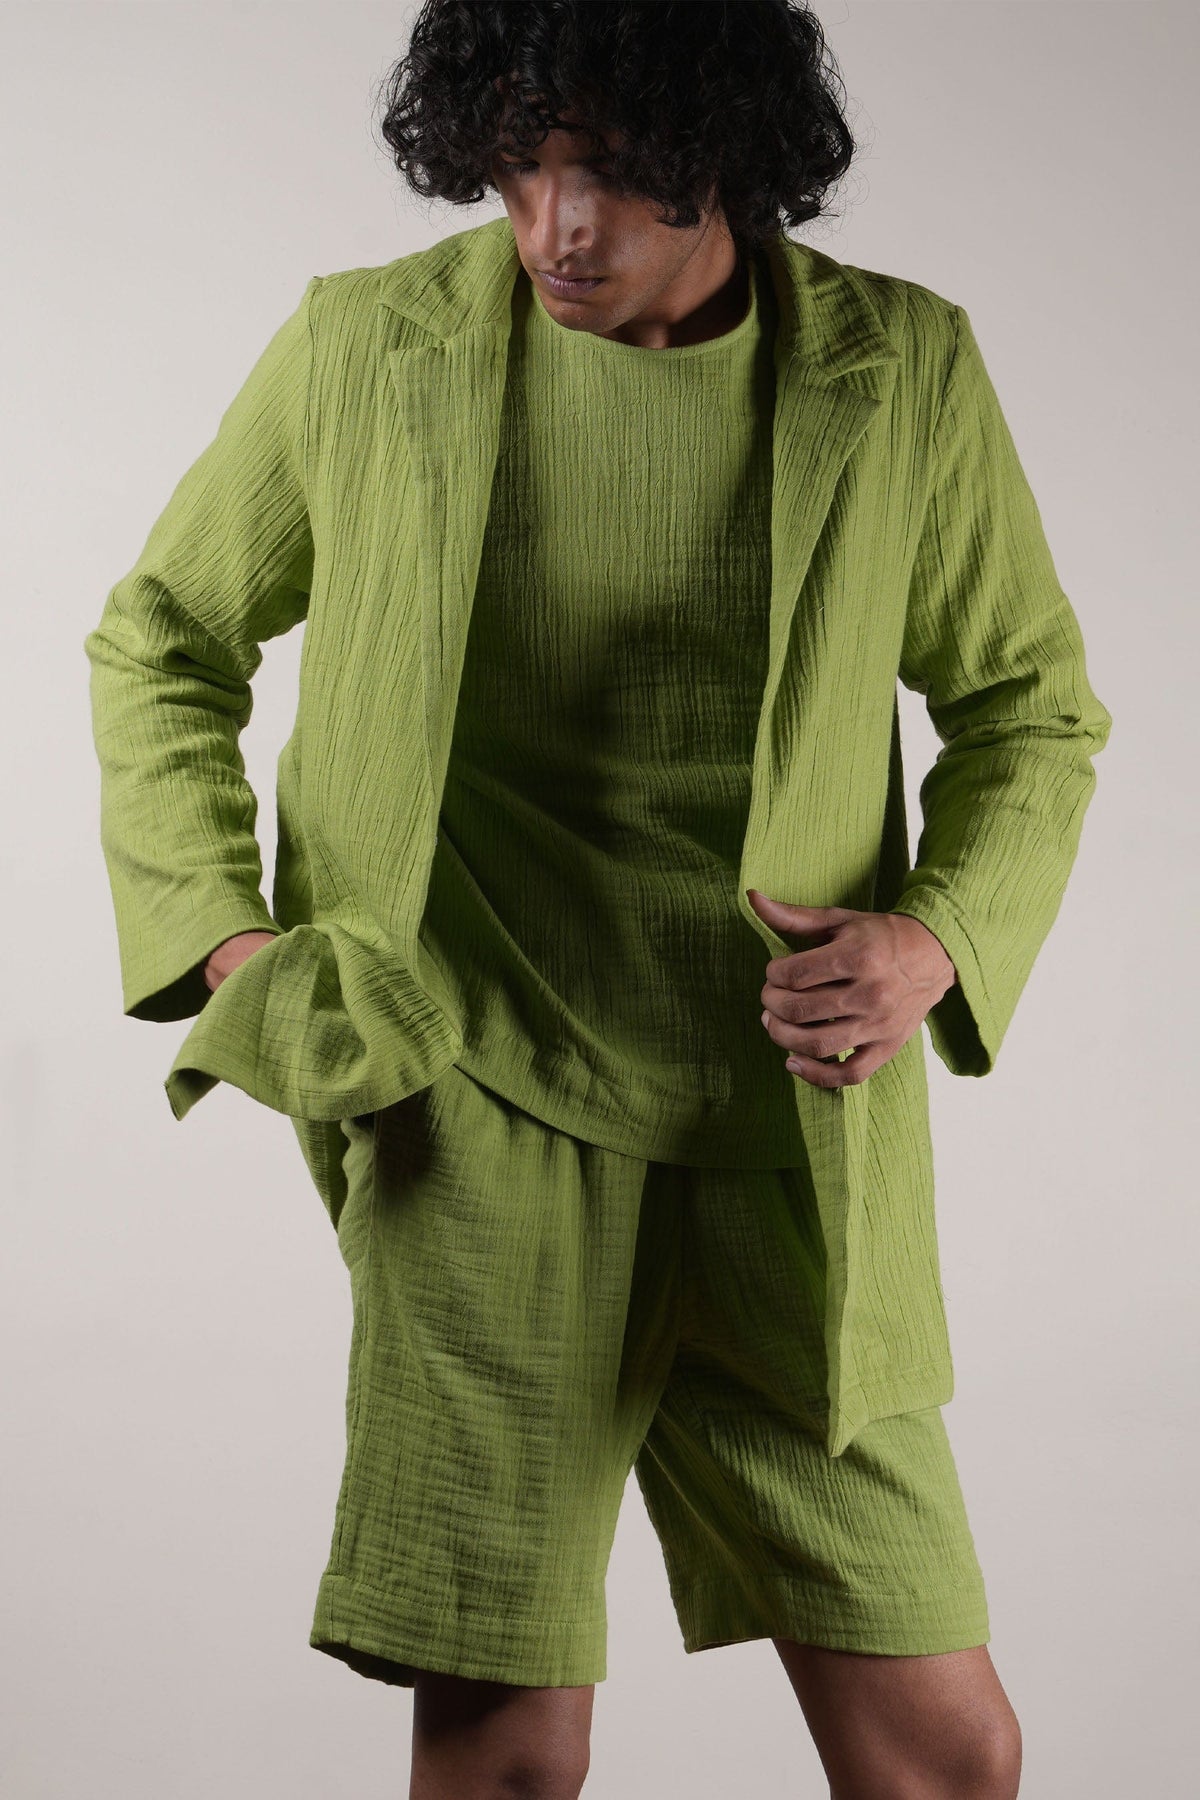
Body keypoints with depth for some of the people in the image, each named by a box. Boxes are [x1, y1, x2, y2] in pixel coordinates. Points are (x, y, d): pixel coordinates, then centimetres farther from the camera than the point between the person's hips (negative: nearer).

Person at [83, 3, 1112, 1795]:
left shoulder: (904, 374, -1)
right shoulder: (366, 352, -2)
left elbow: (1032, 709, 11)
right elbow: (161, 640, 13)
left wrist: (937, 942, -9)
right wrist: (223, 943, -1)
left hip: (789, 1138, 2)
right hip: (484, 1125, -1)